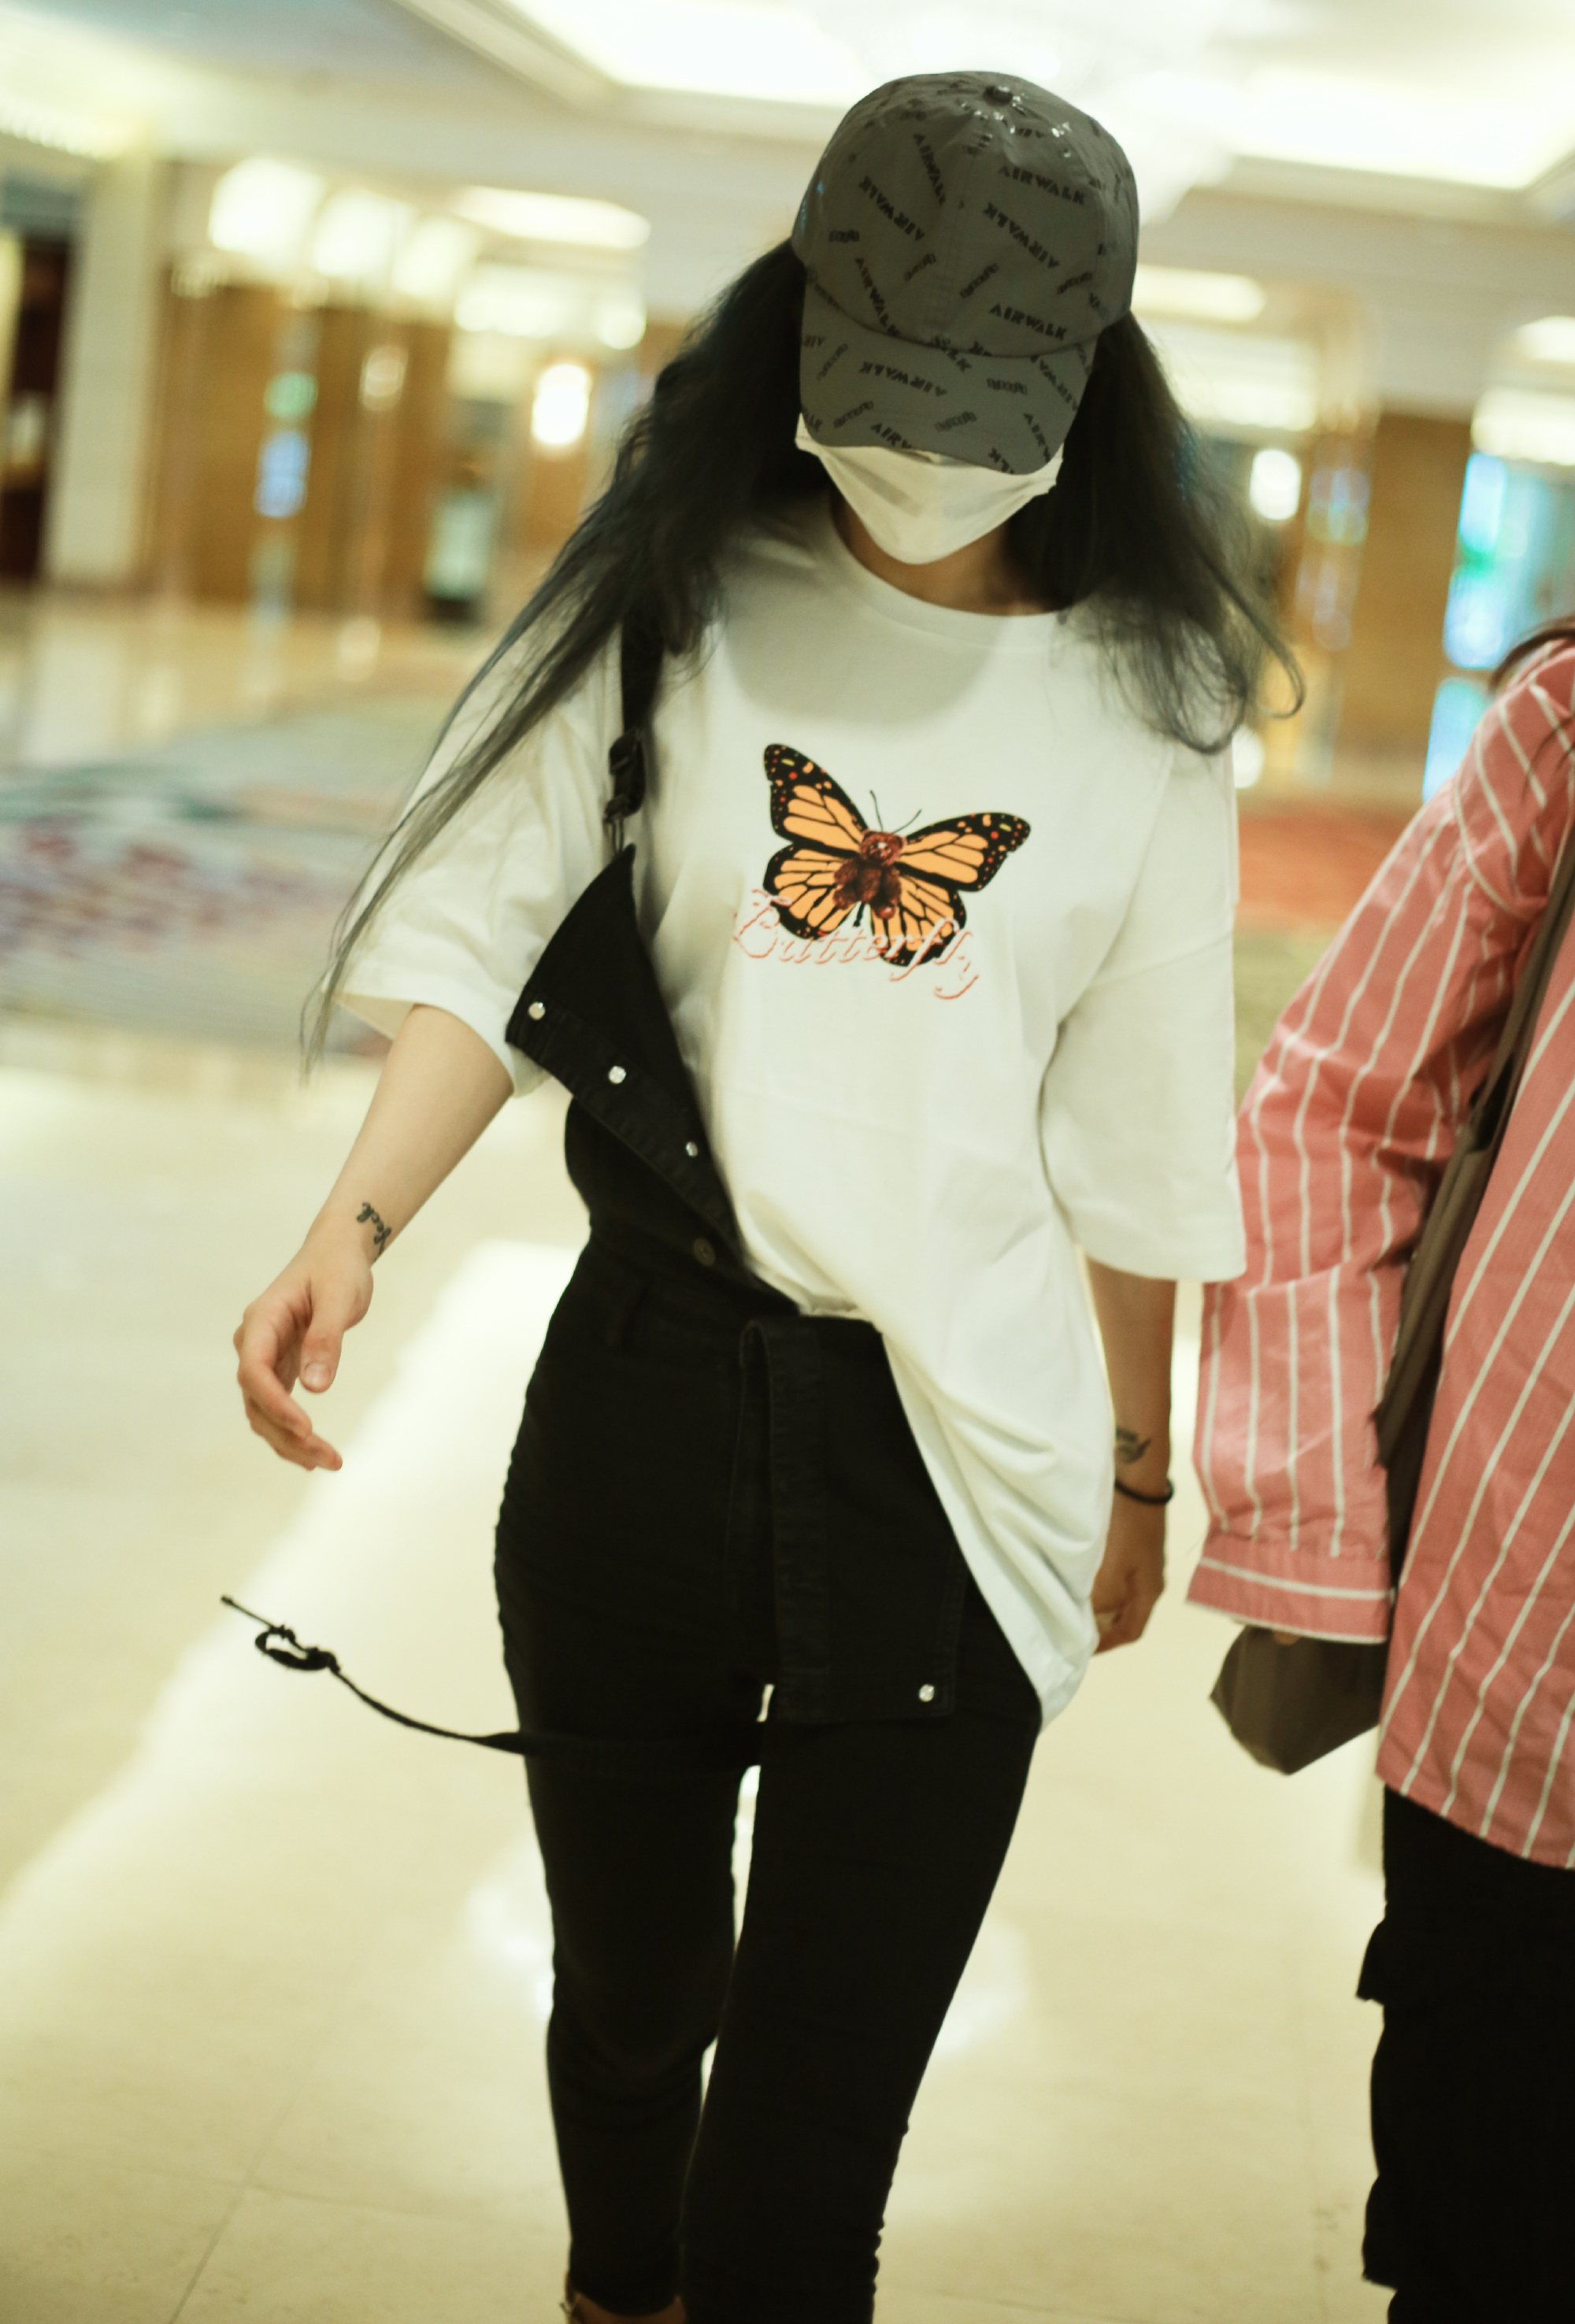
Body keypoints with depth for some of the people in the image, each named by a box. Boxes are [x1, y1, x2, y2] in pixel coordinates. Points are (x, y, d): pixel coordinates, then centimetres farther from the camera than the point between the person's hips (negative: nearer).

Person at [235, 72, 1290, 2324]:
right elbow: (489, 937, -6)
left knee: (811, 2138, -3)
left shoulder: (1141, 703, 3)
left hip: (956, 1458, -1)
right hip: (650, 1398, 1)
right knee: (629, 1998, 20)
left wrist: (1141, 1468, 16)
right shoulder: (673, 607, 1)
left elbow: (1133, 1130, 8)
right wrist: (357, 1223, -23)